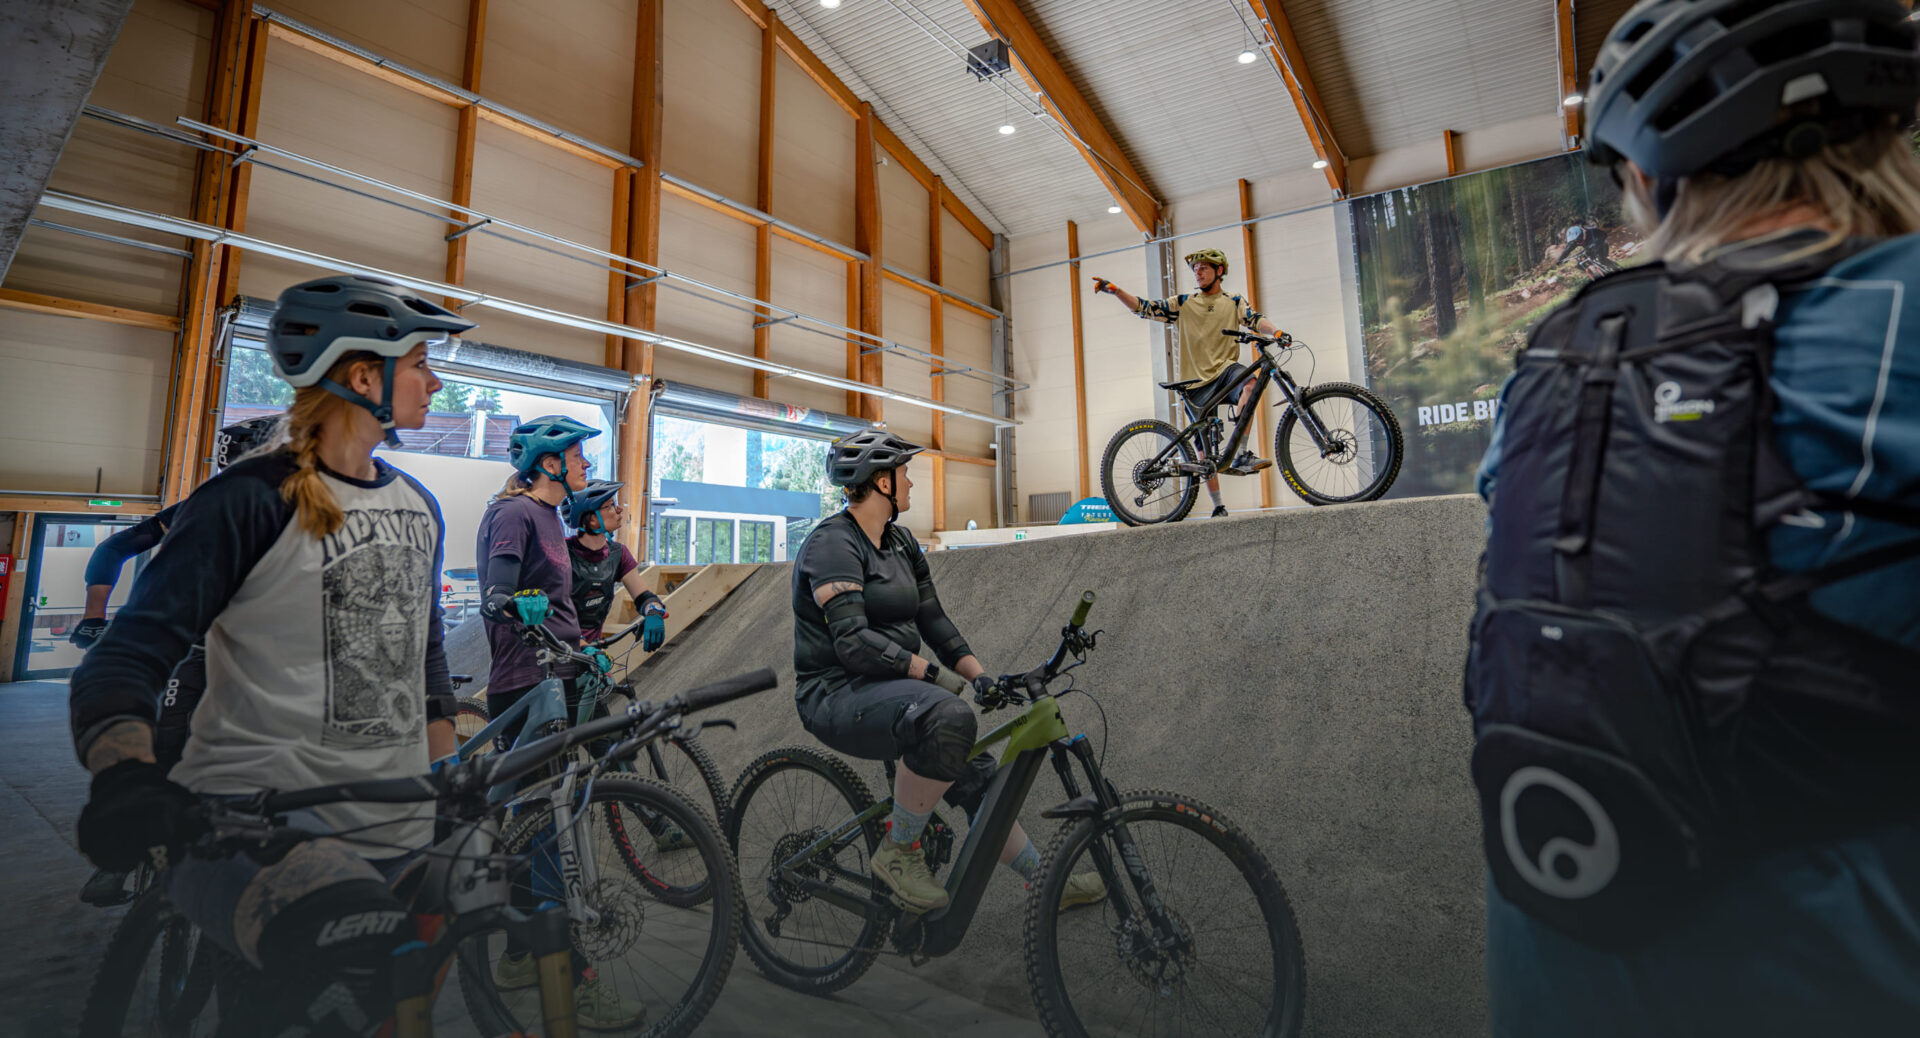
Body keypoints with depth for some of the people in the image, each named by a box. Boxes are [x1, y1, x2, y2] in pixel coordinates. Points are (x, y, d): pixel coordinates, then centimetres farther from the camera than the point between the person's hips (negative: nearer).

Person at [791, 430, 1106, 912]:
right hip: (838, 696, -9)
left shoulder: (901, 542, 12)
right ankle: (898, 850, -13)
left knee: (976, 777, 7)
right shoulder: (833, 543, -17)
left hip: (888, 689, 9)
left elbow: (933, 620, 10)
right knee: (948, 716, -34)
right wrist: (934, 674, -28)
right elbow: (852, 642, -26)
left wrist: (980, 676, -3)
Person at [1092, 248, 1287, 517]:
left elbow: (1255, 319, -5)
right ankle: (1218, 508, 13)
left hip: (1225, 371, -1)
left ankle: (1241, 456, -34)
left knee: (1249, 381, -37)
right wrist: (1115, 291, -8)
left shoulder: (1234, 302, 11)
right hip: (1197, 383, 1)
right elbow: (1144, 308, 6)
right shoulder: (1184, 303, 11)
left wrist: (1275, 331, -26)